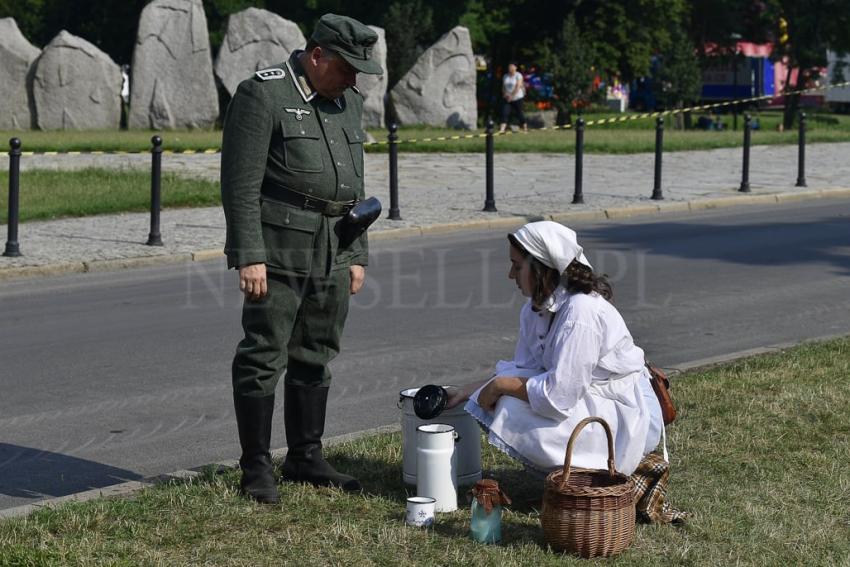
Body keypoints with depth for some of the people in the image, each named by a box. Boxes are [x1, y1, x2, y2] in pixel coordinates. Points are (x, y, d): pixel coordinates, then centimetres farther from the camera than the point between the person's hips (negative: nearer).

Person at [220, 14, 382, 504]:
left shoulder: (348, 102, 14)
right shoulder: (262, 95, -9)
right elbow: (240, 183, -13)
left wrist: (357, 255, 16)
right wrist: (249, 256, -18)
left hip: (333, 252, 7)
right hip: (278, 250, -7)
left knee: (316, 356, 12)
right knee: (264, 356, -4)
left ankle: (306, 458, 22)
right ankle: (257, 468, 4)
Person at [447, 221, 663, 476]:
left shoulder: (581, 312, -26)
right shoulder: (536, 308, 2)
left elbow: (558, 396, -28)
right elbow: (524, 370, 10)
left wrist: (501, 386, -17)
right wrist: (470, 391, 2)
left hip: (627, 419, -9)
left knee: (516, 414, -22)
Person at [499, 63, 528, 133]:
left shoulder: (518, 75, -7)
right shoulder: (505, 76, 11)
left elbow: (518, 87, -15)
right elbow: (503, 87, 13)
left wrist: (512, 95, -18)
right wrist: (505, 93, -8)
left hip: (517, 98, -5)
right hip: (507, 99, 5)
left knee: (519, 113, 1)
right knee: (505, 112, -9)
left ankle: (525, 127, 17)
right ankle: (502, 129, -15)